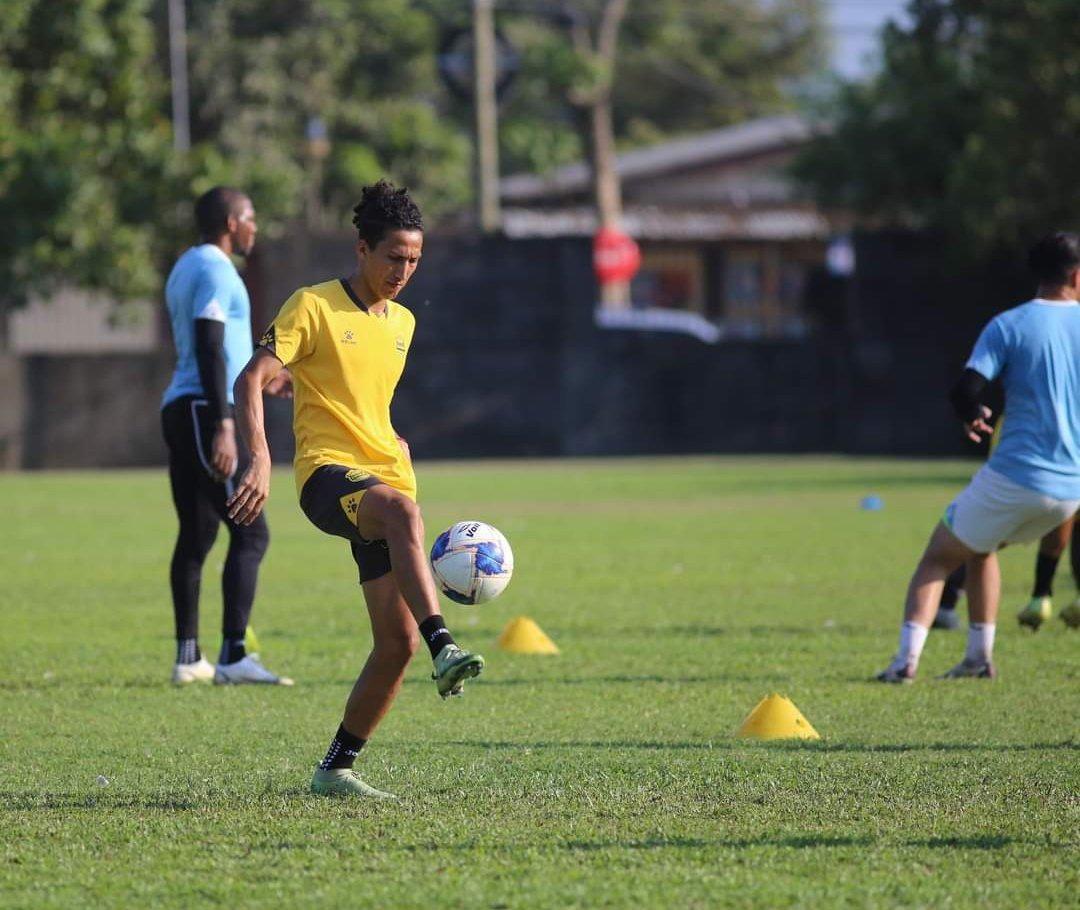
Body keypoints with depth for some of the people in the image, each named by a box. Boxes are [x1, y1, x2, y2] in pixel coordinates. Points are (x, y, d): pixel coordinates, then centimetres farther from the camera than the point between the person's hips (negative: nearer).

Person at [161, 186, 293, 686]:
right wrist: (224, 426, -25)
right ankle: (233, 656, -21)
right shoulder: (214, 270, -9)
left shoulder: (185, 269, 21)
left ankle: (188, 658, 13)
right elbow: (209, 348, -19)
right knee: (250, 533, -14)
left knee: (195, 535, 12)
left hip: (179, 408, 10)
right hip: (206, 410, -10)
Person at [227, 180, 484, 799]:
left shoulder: (402, 323, 19)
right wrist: (261, 461, -23)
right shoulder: (313, 306, -2)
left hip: (385, 480, 7)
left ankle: (337, 768, 11)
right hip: (328, 474, -7)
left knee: (398, 641, -3)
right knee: (402, 510, -41)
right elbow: (252, 380, -10)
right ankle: (446, 651, -54)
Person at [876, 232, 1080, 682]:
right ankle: (979, 658, 24)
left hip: (1014, 477, -4)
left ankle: (906, 658, -7)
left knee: (938, 557, 10)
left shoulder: (1009, 325, -4)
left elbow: (966, 392, -12)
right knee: (980, 549, 29)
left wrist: (974, 417, 10)